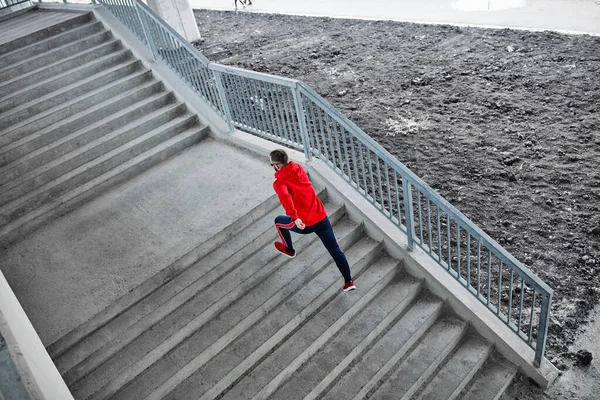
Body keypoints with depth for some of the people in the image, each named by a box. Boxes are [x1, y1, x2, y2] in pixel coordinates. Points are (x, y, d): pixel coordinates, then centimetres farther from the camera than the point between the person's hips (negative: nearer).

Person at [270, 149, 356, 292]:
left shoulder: (279, 183, -12)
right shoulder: (299, 168, 3)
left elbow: (285, 198, -32)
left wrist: (294, 217, -41)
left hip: (304, 223, -5)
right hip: (322, 217, 5)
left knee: (279, 221, 27)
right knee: (335, 250, 16)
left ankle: (289, 250, 47)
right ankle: (349, 282, 21)